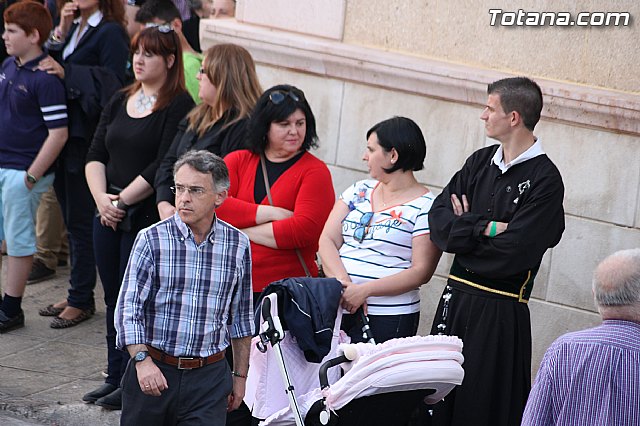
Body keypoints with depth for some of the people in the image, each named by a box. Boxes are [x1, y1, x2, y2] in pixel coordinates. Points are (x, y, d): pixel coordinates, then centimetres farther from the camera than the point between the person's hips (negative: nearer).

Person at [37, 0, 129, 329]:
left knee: (80, 220, -1)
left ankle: (81, 299, 9)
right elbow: (52, 64, 9)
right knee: (72, 218, 15)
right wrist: (60, 32, -2)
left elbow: (111, 86, -19)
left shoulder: (110, 33, -11)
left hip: (86, 138, -8)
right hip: (64, 135, 8)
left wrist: (68, 74, -22)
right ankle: (78, 293, 25)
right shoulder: (75, 27, 13)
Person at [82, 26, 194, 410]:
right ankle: (115, 377, 21)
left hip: (148, 216, -7)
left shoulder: (179, 106, -9)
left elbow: (164, 166, -16)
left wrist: (123, 200, -13)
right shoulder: (120, 102, 13)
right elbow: (96, 155, 10)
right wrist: (102, 198, -7)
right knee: (113, 297, 12)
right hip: (108, 214, 7)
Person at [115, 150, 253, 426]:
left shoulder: (238, 245, 4)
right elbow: (128, 307, -8)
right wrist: (142, 359, -22)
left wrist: (240, 375, 15)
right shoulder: (151, 240, -5)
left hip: (209, 375, 1)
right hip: (152, 371, -1)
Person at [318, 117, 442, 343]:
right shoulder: (359, 191, 13)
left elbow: (421, 272, -11)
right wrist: (344, 283, -14)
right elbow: (327, 240, 4)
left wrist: (364, 290, -18)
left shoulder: (425, 207, -4)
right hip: (337, 309, 5)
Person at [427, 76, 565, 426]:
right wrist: (485, 228, -14)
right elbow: (438, 220, 1)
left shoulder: (545, 180, -12)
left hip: (499, 311, -6)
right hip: (455, 297, 6)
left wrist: (464, 229, -5)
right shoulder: (480, 162, 9)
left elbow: (511, 253, -20)